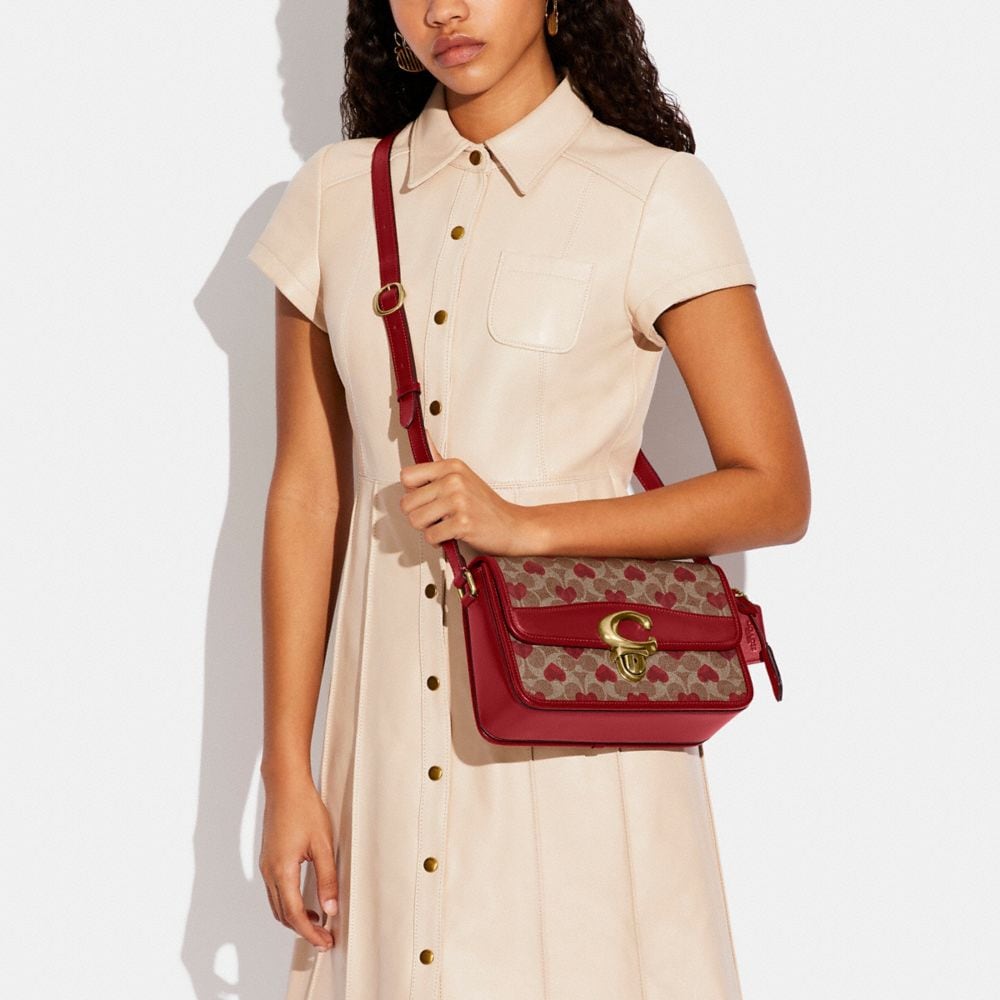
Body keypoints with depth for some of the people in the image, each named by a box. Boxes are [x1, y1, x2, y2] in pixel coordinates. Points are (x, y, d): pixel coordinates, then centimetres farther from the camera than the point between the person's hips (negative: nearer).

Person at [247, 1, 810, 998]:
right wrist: (286, 773, 3)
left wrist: (526, 525, -15)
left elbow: (775, 494, -5)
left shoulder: (653, 196, -5)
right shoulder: (337, 195, 5)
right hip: (392, 719, 3)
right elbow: (306, 495, 6)